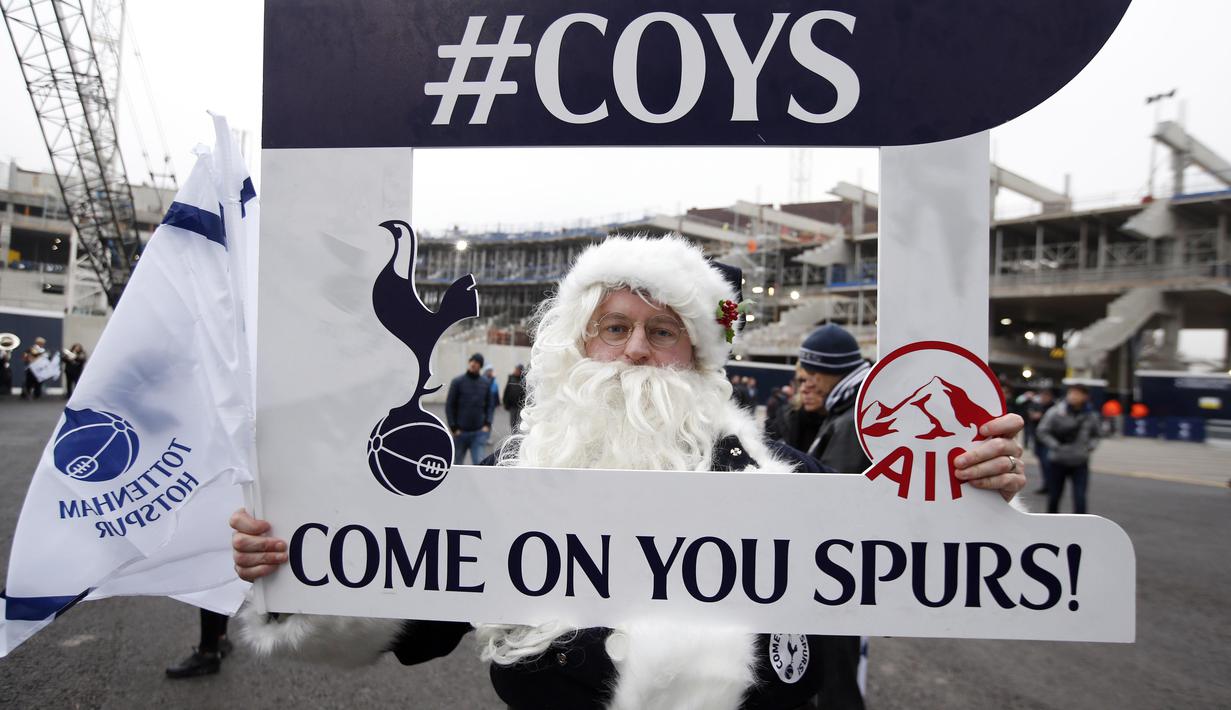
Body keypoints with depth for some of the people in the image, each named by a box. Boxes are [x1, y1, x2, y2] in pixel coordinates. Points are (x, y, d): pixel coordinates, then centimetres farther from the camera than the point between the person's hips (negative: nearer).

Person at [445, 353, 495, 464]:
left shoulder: (485, 383, 4)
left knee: (480, 463, -8)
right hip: (460, 432, -1)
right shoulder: (457, 382, -3)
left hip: (479, 432, 1)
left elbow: (490, 405, 10)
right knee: (457, 463, 14)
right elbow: (449, 406, -3)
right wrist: (454, 427, -8)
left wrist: (487, 424, -2)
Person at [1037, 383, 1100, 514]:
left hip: (1080, 463, 1)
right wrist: (1055, 446, -16)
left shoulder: (1091, 415, -2)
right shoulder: (1055, 413, -11)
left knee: (1080, 498, -8)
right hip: (1057, 462, -1)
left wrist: (1090, 446, -5)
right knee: (1054, 496, 12)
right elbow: (1043, 431, -6)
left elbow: (1095, 435, 13)